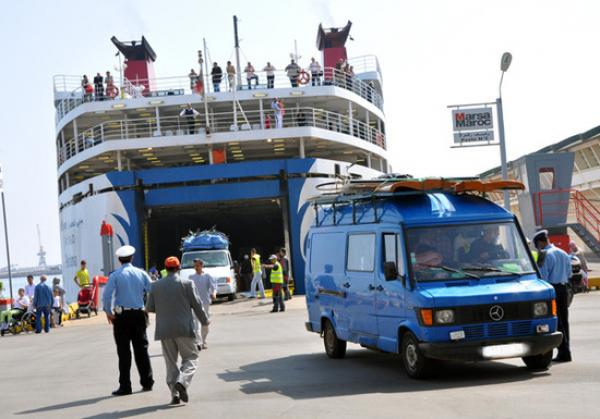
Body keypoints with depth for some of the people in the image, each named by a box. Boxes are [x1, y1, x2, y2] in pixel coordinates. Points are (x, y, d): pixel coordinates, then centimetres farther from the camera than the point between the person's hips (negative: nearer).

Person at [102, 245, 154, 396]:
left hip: (121, 315, -3)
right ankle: (147, 382, 15)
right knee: (141, 349, 12)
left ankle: (125, 386, 0)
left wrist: (108, 312, -3)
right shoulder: (141, 273, 4)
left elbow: (106, 295, -13)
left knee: (124, 351, 0)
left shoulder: (115, 275, -6)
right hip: (139, 314, 3)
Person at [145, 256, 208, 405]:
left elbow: (149, 308, 6)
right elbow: (197, 305, -2)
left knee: (171, 362, 11)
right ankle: (182, 382, -19)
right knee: (190, 359, 6)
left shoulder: (155, 286, 4)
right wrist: (205, 321, 13)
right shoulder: (187, 284, -4)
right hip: (184, 329, -3)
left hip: (164, 330, 3)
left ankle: (174, 393, 4)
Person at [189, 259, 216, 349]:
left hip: (205, 302, 0)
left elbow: (213, 285, -11)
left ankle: (203, 341, 23)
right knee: (196, 323, -14)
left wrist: (214, 293, -30)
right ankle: (198, 342, -22)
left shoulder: (207, 276, 2)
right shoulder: (191, 277, 7)